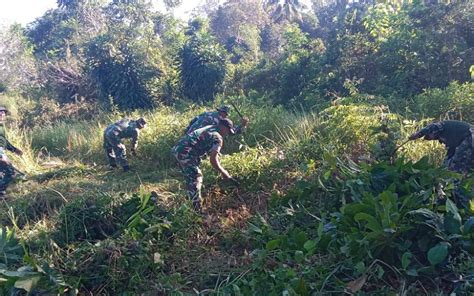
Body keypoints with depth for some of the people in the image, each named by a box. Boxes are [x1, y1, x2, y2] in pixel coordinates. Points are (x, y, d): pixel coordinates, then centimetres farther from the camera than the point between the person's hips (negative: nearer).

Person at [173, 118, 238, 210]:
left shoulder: (209, 128, 20)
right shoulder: (217, 138, -8)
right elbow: (213, 160, -15)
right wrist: (224, 173, -7)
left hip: (178, 149, 10)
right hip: (186, 153, -10)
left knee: (191, 178, 22)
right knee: (196, 179, -3)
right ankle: (197, 209, 0)